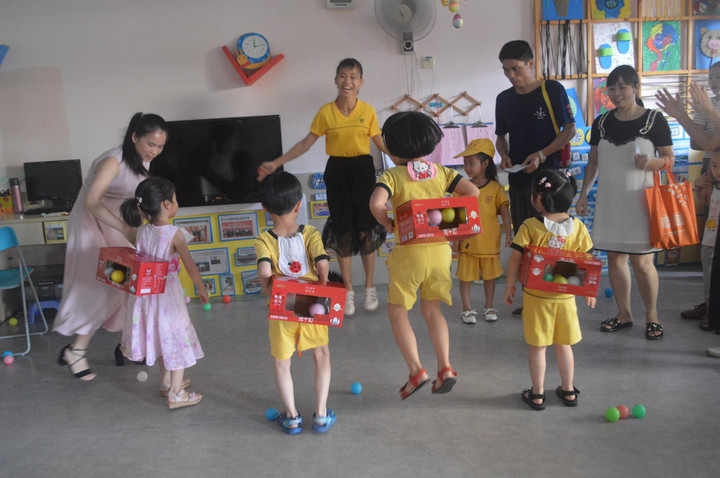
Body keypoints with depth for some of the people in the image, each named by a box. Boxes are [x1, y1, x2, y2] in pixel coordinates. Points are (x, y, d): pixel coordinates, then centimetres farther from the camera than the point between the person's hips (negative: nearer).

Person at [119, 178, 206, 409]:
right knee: (176, 339, 7)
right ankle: (176, 394, 14)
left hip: (145, 292, 7)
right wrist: (201, 289, -2)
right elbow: (190, 266, -15)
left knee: (162, 337, 23)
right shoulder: (174, 233, -19)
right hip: (167, 293, -6)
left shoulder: (142, 231, -2)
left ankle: (167, 381, 39)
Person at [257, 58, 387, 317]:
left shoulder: (368, 111, -1)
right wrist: (276, 163, -3)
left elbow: (381, 143, 6)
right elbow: (306, 143, 2)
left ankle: (370, 287, 21)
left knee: (366, 229, 2)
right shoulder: (326, 112, -2)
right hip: (336, 171, 0)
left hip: (363, 169, 0)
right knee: (342, 230, 6)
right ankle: (348, 290, 19)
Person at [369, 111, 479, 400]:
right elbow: (472, 192, -2)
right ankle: (445, 368, 13)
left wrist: (387, 223, -6)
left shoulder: (392, 176, -6)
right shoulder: (440, 172, 6)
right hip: (441, 248, 5)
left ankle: (416, 370, 5)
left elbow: (376, 203, -24)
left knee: (397, 310, 12)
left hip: (409, 251, -4)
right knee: (432, 310, 19)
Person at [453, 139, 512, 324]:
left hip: (489, 241, 0)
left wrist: (508, 234, -8)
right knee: (465, 275, 6)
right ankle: (467, 309, 20)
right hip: (467, 241, 1)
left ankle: (489, 307, 29)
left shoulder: (495, 188, -3)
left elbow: (504, 211, -1)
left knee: (489, 275, 13)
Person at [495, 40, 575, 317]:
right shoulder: (504, 99, 10)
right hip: (518, 179, 5)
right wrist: (504, 156, -3)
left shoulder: (552, 90, -4)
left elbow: (570, 129, -5)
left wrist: (541, 155, -16)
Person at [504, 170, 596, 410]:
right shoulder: (578, 227, -4)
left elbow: (515, 258, -13)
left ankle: (537, 394, 19)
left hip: (536, 296, -3)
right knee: (563, 345, 18)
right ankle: (568, 391, 30)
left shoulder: (530, 227, -13)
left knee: (537, 347, 9)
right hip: (565, 296, 3)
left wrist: (510, 285, 0)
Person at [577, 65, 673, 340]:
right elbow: (593, 163, 13)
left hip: (640, 201, -4)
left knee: (641, 261, -3)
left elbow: (669, 159, 0)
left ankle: (652, 316, 15)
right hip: (609, 201, 4)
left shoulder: (654, 120, -3)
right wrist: (583, 194, 8)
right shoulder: (601, 123, 8)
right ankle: (624, 314, 21)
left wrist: (650, 163, -20)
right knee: (615, 257, 8)